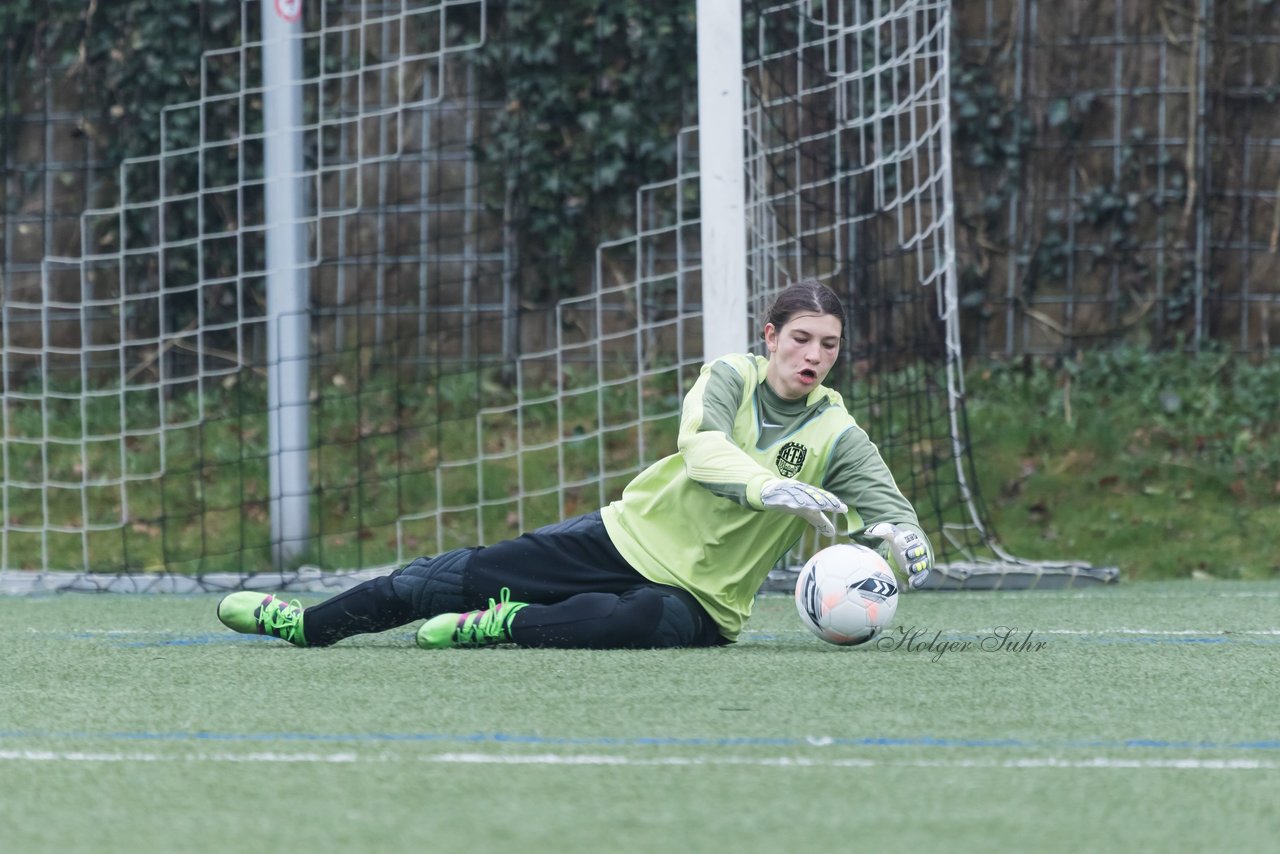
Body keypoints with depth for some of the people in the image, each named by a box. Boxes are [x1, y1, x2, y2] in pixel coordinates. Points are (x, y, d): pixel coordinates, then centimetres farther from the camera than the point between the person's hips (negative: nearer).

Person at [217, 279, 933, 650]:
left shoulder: (838, 436, -8)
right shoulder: (732, 377, -7)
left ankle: (503, 627, -21)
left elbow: (894, 514, -10)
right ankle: (307, 624, 13)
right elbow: (702, 449, -26)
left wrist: (899, 541, -36)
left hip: (703, 599, -2)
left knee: (652, 622, -40)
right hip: (629, 538, 2)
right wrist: (770, 488, -45)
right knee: (462, 575, -2)